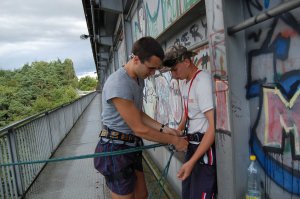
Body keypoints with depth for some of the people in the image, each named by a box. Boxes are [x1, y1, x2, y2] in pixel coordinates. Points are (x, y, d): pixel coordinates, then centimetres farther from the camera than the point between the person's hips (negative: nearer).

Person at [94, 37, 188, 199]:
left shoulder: (139, 79, 5)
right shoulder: (118, 83, -25)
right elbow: (139, 129, -22)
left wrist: (163, 128, 1)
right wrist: (174, 140, -12)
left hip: (131, 147, 9)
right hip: (116, 149, -9)